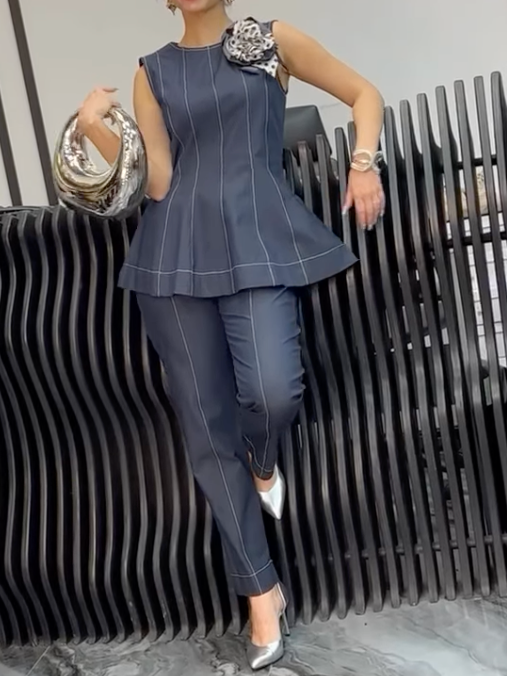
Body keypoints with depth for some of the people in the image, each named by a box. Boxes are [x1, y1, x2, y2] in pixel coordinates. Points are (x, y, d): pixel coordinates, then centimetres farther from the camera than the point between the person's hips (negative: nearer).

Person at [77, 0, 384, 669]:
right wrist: (96, 130, -5)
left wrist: (364, 163, 0)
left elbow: (364, 93, 16)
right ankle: (262, 590, 15)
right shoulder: (152, 72, 16)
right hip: (177, 252, 2)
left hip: (258, 240, -2)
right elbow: (156, 182, 6)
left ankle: (263, 462, 15)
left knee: (273, 390, -26)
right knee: (205, 427, -1)